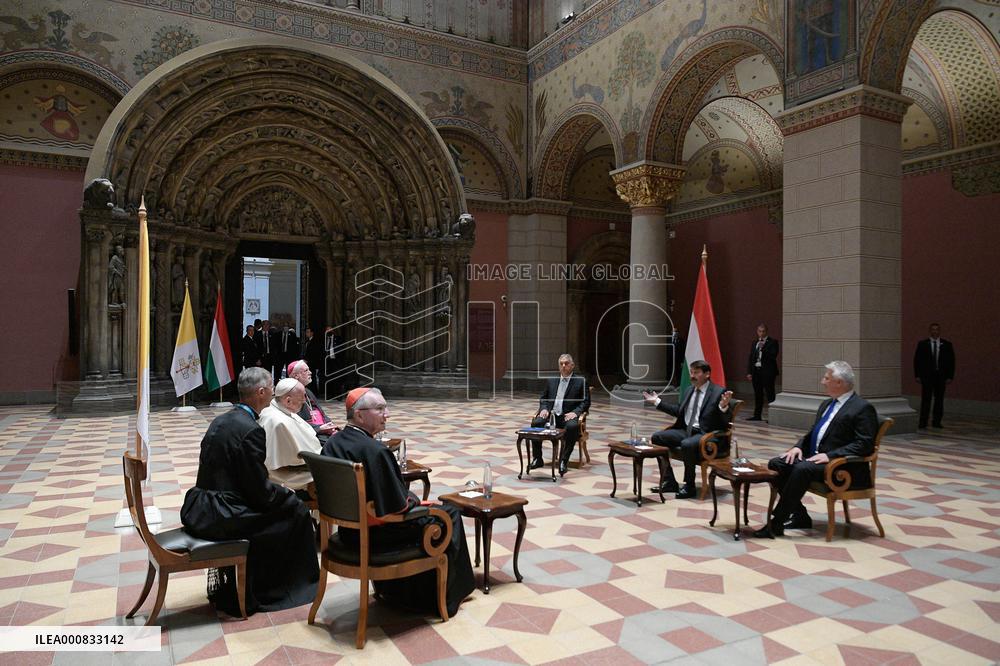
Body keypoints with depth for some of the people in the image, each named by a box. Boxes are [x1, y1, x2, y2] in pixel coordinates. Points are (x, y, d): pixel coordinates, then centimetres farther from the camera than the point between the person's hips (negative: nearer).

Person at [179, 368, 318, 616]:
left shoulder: (220, 421, 8)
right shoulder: (250, 430, -19)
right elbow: (260, 492, -17)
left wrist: (280, 491, 18)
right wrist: (288, 493, 3)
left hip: (198, 511, 9)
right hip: (220, 517, -9)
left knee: (282, 500, 24)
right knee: (295, 510, 4)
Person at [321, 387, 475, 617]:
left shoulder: (331, 443, -4)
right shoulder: (374, 451, -29)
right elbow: (397, 506, -26)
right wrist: (414, 501, -3)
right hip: (377, 535, -8)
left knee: (416, 501, 31)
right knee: (449, 514, 9)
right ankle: (445, 596, 26)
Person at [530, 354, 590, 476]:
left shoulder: (580, 381, 7)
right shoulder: (551, 380, 18)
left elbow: (586, 402, 3)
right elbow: (543, 398, 20)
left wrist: (575, 412, -14)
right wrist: (544, 409, -2)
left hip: (567, 416, -3)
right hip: (551, 414, 3)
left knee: (572, 426, -37)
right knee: (536, 422, -27)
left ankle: (563, 461, -27)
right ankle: (537, 459, -15)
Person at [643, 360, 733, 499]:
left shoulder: (719, 392, -8)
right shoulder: (690, 390, 13)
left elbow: (725, 422, -14)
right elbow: (678, 411, 25)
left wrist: (723, 406, -34)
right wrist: (657, 402, 23)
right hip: (686, 430, 8)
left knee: (687, 445, -36)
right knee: (657, 437, -6)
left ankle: (689, 486, -15)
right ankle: (669, 482, 0)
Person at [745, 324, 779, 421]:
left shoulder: (772, 342, -3)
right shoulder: (755, 342, 14)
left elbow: (773, 356, -14)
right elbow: (750, 357, 14)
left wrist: (763, 348, -20)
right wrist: (749, 372, 8)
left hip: (767, 372, -6)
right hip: (756, 371, 6)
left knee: (770, 395, -5)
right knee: (758, 395, 12)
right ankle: (757, 415, 18)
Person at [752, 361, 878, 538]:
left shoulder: (862, 408, -9)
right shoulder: (827, 404, 18)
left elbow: (865, 444, -17)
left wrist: (829, 455, -23)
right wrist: (798, 447, 2)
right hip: (813, 457, 9)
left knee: (802, 469, -33)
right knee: (776, 464, -11)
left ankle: (776, 524, -26)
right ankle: (800, 516, -1)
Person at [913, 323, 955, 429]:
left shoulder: (947, 345, 6)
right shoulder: (922, 344, 4)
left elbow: (951, 361, 6)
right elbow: (917, 360, 3)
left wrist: (950, 376, -2)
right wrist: (917, 375, -3)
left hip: (941, 376, 2)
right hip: (926, 375, -1)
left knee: (939, 399, 4)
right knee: (926, 399, -3)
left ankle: (937, 422, 11)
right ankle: (923, 422, -1)